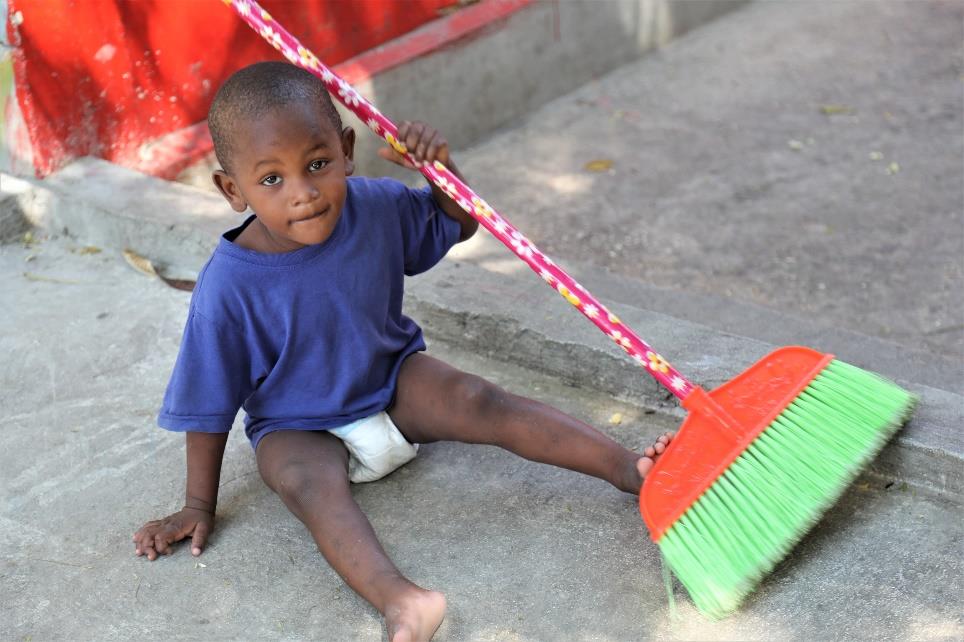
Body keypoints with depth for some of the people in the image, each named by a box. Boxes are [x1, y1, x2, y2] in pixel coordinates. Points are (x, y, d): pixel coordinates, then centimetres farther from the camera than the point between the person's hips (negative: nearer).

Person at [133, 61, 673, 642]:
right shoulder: (230, 285, -24)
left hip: (393, 382, 4)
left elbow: (457, 224, 6)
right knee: (308, 481, -34)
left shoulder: (375, 206, -14)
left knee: (481, 402, -21)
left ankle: (625, 467, -25)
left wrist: (440, 165, -16)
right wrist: (199, 505, -5)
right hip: (298, 427, -3)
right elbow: (210, 406, -12)